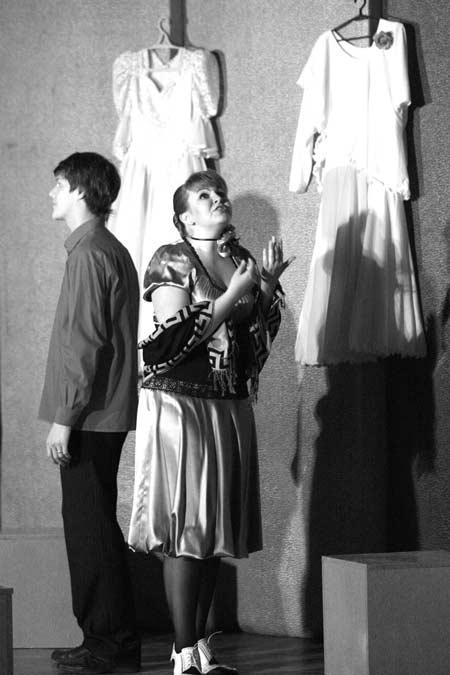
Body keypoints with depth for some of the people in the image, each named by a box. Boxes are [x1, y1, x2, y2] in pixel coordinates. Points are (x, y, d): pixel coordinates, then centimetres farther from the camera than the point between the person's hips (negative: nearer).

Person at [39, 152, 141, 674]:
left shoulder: (89, 254, -13)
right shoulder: (112, 250, 17)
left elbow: (84, 342, -19)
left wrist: (64, 417, -19)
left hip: (89, 417, -10)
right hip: (104, 415, 10)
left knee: (91, 528, -5)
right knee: (94, 527, 13)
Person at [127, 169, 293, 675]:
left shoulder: (241, 260, 12)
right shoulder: (172, 261, -6)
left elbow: (260, 339, 15)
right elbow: (176, 337, -15)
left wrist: (269, 287, 0)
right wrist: (234, 293, -14)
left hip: (230, 406, 7)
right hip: (180, 403, -6)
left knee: (214, 530, 8)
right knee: (185, 529, -7)